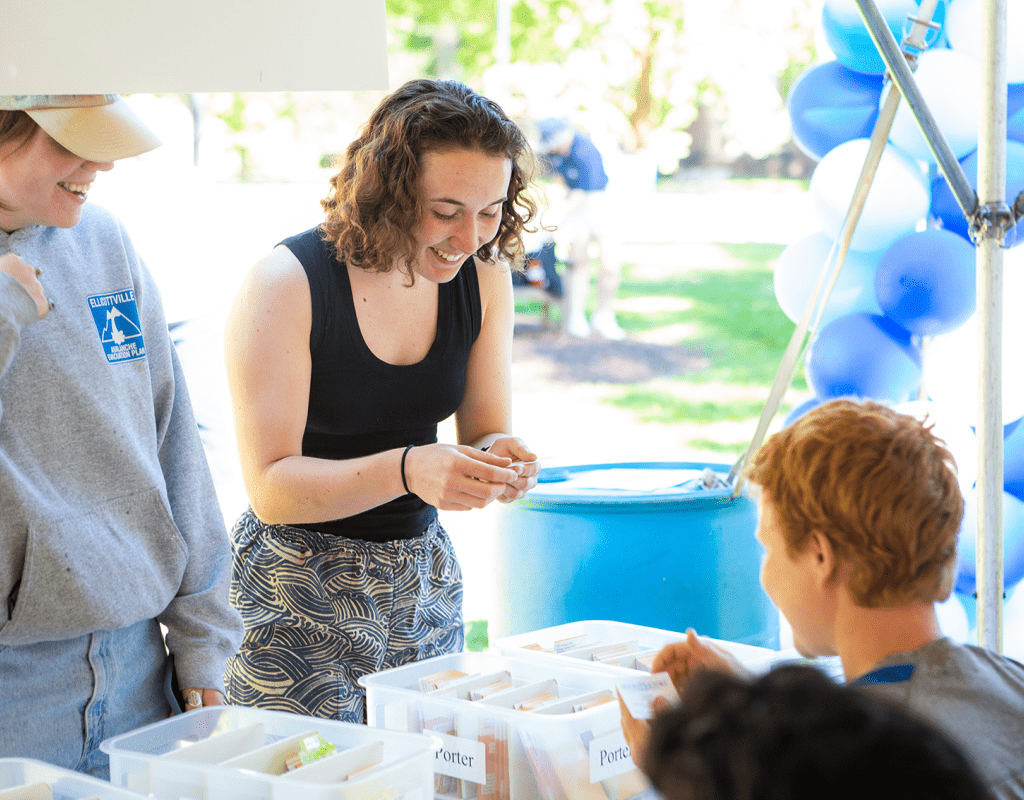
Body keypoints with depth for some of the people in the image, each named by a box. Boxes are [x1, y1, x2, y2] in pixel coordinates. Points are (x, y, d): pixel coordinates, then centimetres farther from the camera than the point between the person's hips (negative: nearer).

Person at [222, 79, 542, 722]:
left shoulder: (485, 275, -2)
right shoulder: (285, 285, -17)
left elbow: (484, 431, 6)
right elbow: (271, 487, -19)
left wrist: (500, 456, -18)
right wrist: (406, 469, -34)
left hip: (426, 583, 5)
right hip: (300, 591, -4)